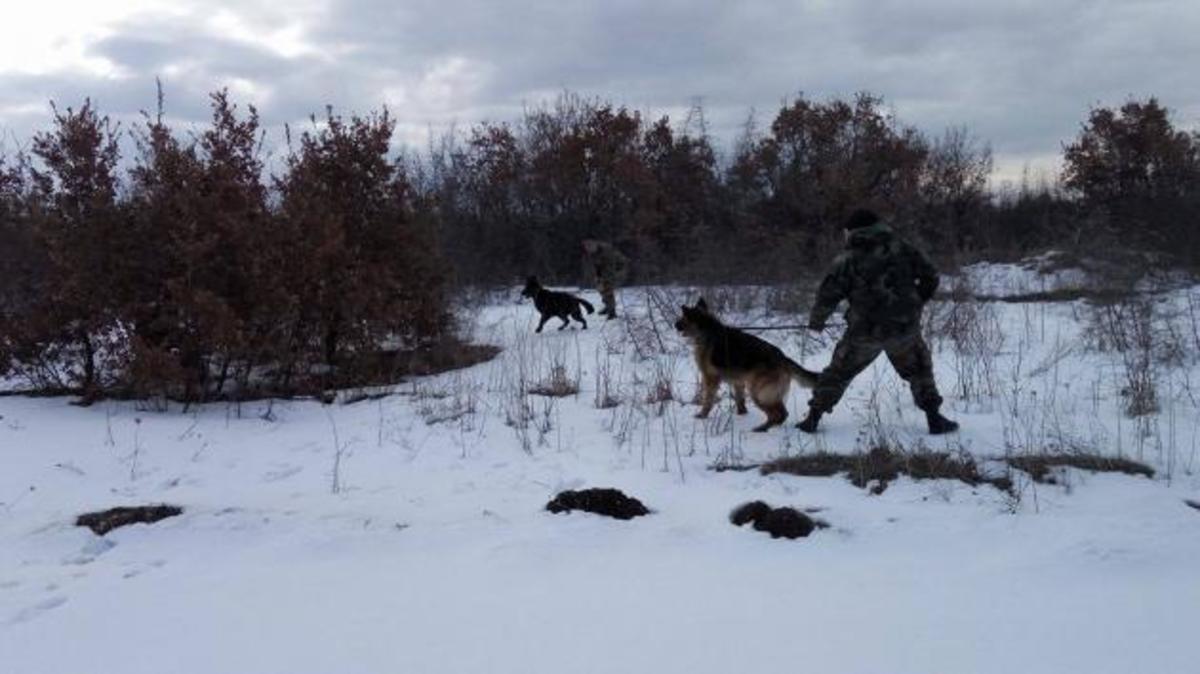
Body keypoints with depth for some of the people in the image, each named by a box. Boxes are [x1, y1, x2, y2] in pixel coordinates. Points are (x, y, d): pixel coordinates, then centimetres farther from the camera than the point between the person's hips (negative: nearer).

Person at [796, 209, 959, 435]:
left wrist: (816, 320, 11)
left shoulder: (848, 259, -2)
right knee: (919, 371, 20)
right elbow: (930, 275, 4)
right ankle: (935, 419, 16)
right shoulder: (902, 249, 4)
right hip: (904, 328, 1)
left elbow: (828, 294, -4)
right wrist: (916, 304, 16)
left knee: (838, 372, 13)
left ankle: (813, 418, 15)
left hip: (864, 331, -1)